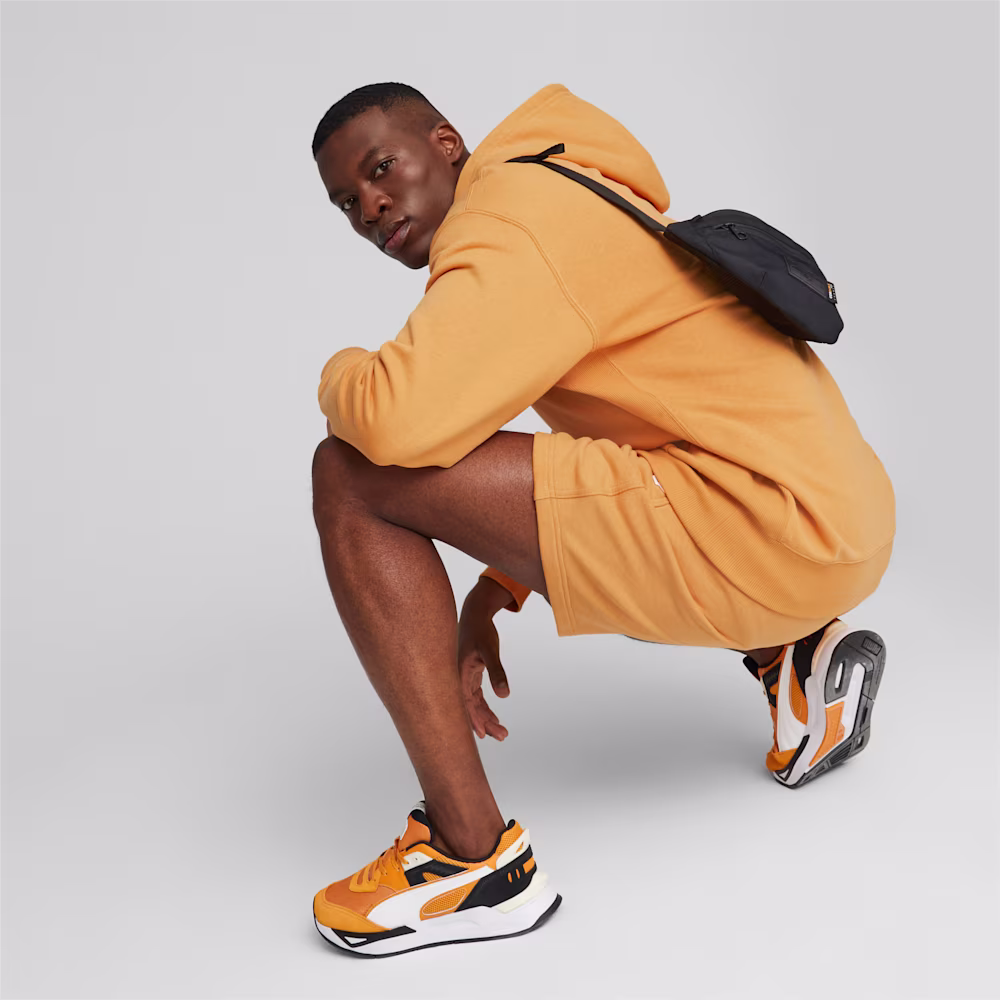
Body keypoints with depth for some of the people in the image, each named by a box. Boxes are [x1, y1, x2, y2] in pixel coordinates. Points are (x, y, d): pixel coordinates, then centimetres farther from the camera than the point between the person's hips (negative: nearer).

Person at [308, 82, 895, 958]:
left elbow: (396, 420, -25)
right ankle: (791, 653, 20)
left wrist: (342, 375, 1)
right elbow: (612, 443, 29)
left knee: (356, 475, -13)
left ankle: (474, 856, -10)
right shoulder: (571, 205, 23)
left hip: (770, 525, -10)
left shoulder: (514, 219, -9)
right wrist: (493, 595, 23)